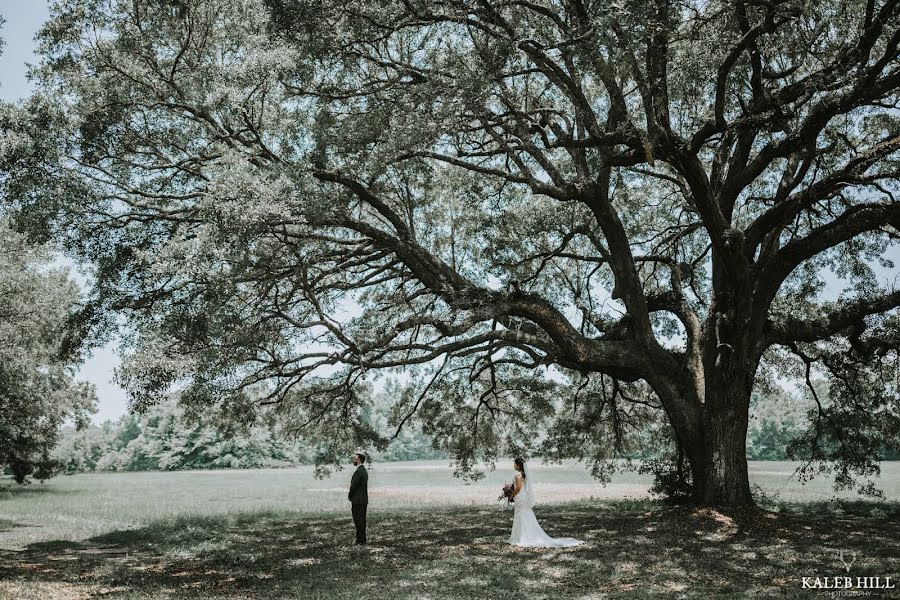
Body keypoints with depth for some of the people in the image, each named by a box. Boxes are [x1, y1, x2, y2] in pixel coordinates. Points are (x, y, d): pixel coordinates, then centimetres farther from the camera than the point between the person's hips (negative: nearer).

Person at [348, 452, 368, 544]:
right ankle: (362, 538, 16)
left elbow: (353, 486, -18)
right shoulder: (364, 470, 13)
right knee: (362, 520, 12)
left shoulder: (358, 472, -18)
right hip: (364, 499, 10)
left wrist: (349, 496, -3)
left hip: (357, 500, -10)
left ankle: (360, 539, -3)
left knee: (358, 520, -5)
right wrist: (351, 496, 16)